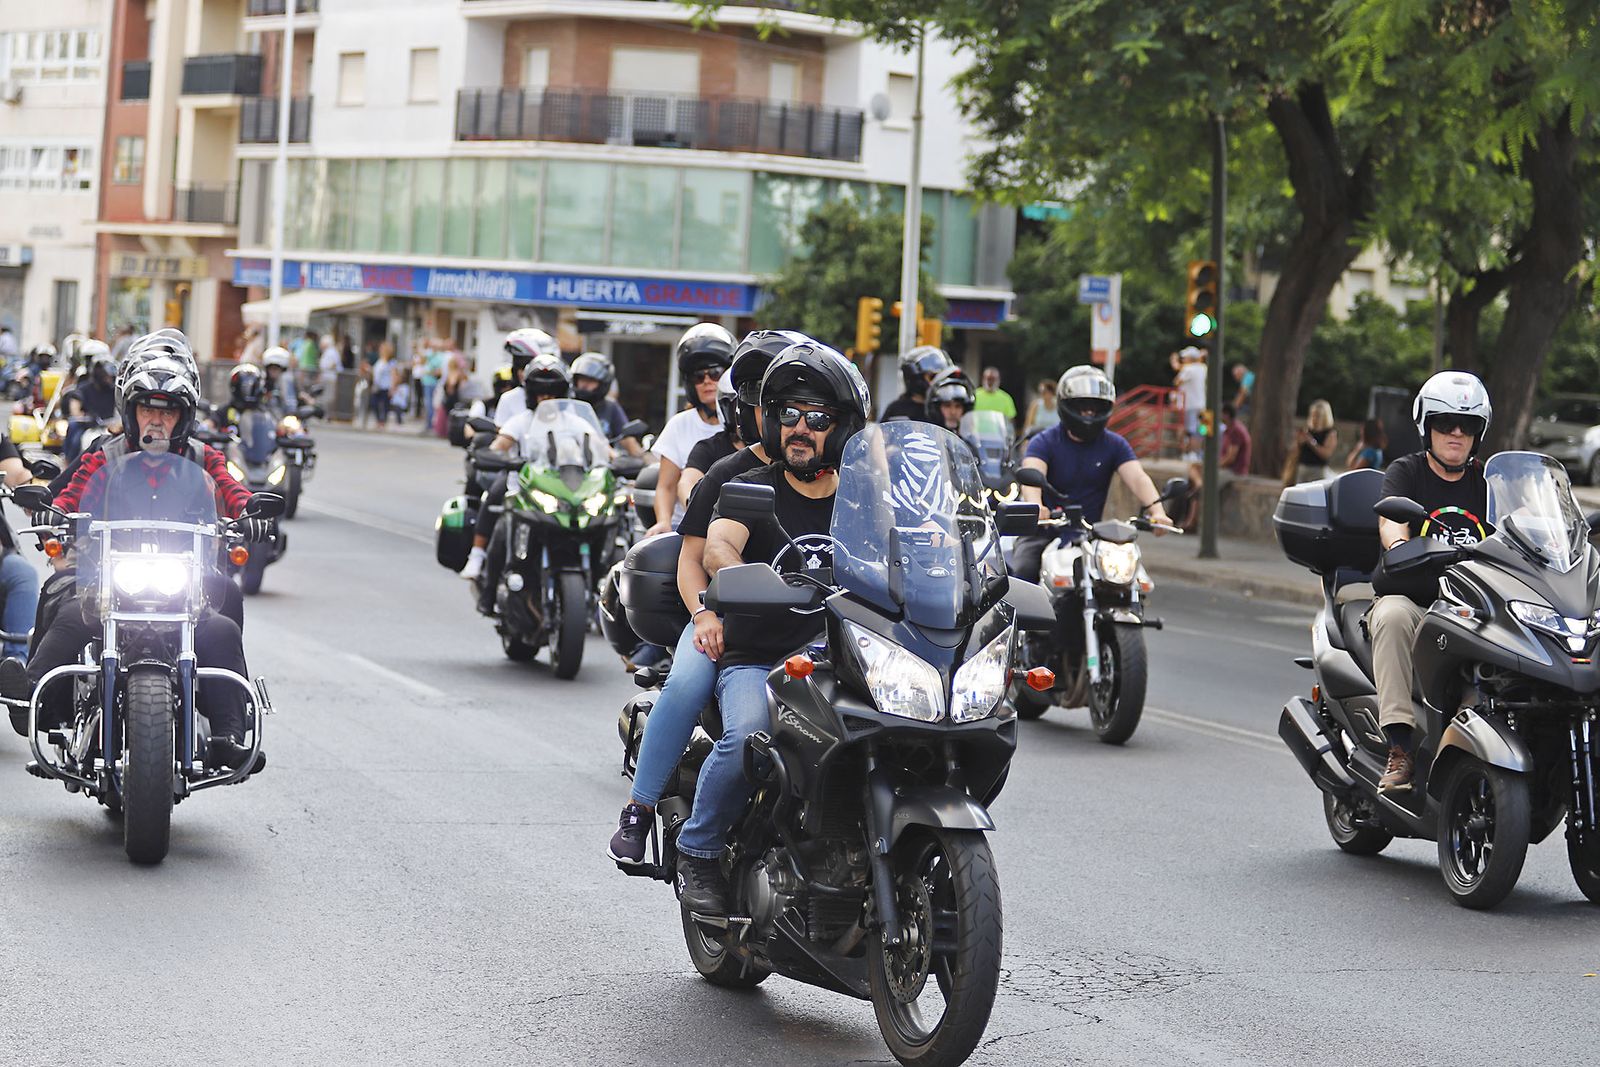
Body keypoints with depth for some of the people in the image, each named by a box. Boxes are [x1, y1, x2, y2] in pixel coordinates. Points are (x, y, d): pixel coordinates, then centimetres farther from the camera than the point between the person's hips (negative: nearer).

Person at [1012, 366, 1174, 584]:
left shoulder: (1115, 445, 8)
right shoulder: (1044, 442, -2)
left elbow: (1137, 477, -8)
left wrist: (1156, 509, -30)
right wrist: (1036, 507, -45)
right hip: (1045, 532, -2)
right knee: (1023, 571, -28)